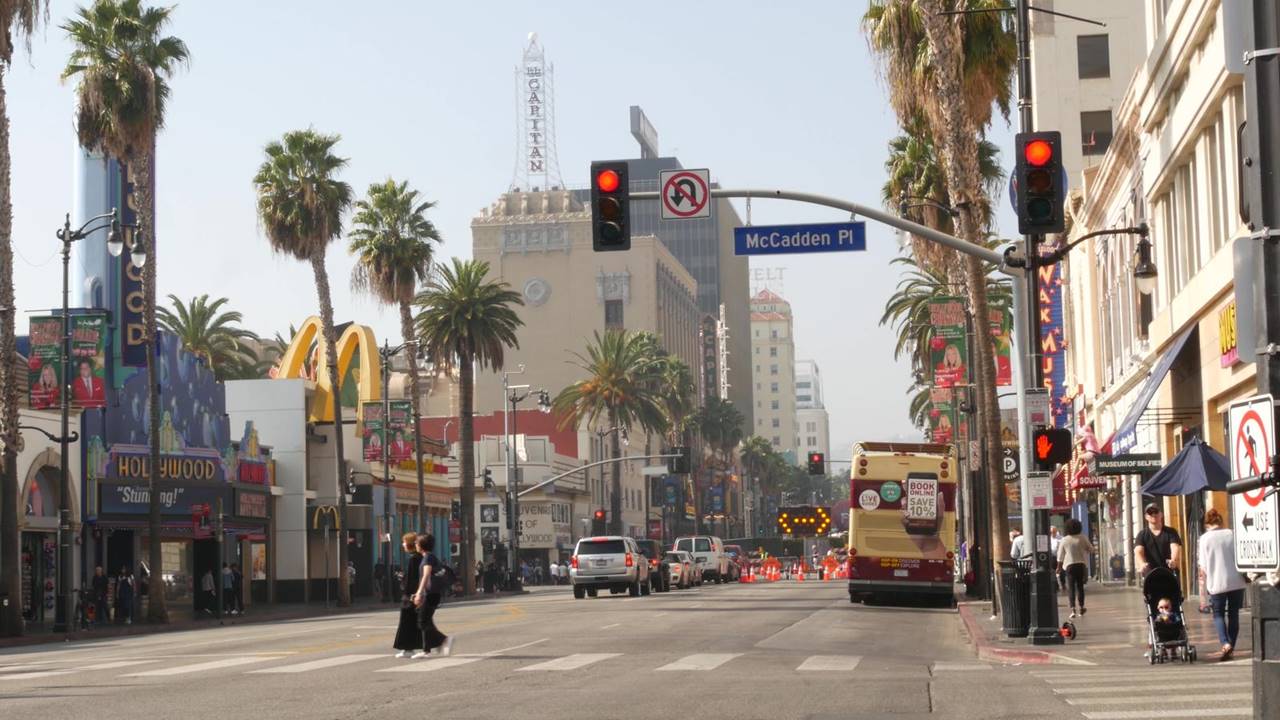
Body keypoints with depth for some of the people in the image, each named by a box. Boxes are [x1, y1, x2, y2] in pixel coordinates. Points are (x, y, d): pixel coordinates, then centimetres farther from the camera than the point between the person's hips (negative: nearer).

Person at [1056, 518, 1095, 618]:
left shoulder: (1064, 541, -3)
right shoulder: (1083, 538, -3)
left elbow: (1060, 556, 2)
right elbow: (1091, 550, 4)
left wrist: (1059, 567, 13)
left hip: (1069, 565, -2)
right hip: (1081, 564, 2)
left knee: (1071, 588, -3)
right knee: (1080, 586, 14)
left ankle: (1073, 609, -15)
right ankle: (1081, 607, 22)